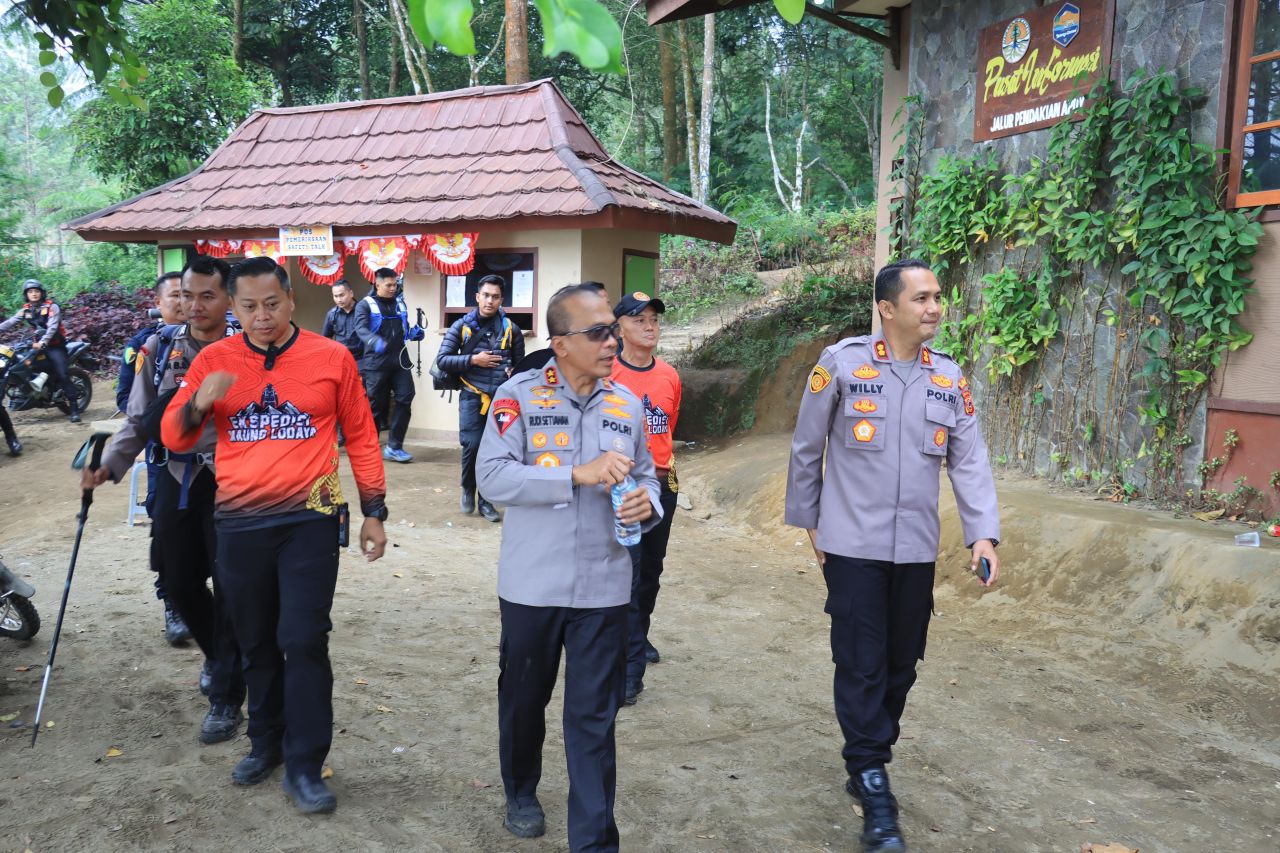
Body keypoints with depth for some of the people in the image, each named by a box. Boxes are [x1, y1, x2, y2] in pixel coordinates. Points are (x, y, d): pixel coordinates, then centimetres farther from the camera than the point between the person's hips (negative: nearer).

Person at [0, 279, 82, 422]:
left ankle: (74, 408, -19)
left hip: (55, 345, -6)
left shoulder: (51, 307, -7)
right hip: (38, 343, 7)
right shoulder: (26, 309, 9)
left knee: (62, 375, -16)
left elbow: (52, 327, -19)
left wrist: (42, 342, -34)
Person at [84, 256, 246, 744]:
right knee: (179, 584, 13)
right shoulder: (160, 347, 5)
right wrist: (108, 466, 0)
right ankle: (217, 656, 41)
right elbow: (139, 420, 9)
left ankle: (226, 699, 13)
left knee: (229, 590, 0)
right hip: (176, 480, 4)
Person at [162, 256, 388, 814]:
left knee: (304, 641, -5)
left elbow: (361, 437, 5)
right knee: (257, 643, 14)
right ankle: (266, 743, 32)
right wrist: (200, 403, -19)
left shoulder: (331, 358, -2)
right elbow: (173, 438, 3)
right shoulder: (214, 360, 3)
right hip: (239, 524, 3)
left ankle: (304, 766, 7)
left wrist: (374, 512, 4)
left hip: (310, 520, -2)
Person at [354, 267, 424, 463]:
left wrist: (414, 333, 1)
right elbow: (361, 329, -18)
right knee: (375, 405, 2)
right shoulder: (365, 305, -2)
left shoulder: (400, 303, 16)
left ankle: (394, 447, 2)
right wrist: (375, 341, -38)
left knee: (405, 398, -6)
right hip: (376, 363, -4)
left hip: (400, 360, 4)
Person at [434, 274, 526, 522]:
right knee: (472, 445, -11)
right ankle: (468, 489, 17)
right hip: (472, 395, -1)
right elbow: (442, 360, -3)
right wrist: (473, 360, -12)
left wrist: (513, 374, -2)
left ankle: (486, 500, 17)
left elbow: (520, 362, 18)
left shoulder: (511, 329, 6)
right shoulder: (461, 327, 2)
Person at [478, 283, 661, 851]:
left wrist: (647, 503, -11)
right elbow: (492, 477, -17)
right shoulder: (519, 395, -7)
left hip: (603, 587, 1)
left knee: (594, 718, 3)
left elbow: (645, 478, 13)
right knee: (523, 697, 19)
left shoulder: (627, 404, 5)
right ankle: (521, 792, 46)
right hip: (531, 585, -1)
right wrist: (578, 474, -24)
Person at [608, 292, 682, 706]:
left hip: (663, 483, 6)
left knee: (651, 570, 18)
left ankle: (639, 636, 40)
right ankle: (631, 667, -2)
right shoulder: (607, 374, -11)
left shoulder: (669, 375, 6)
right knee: (626, 574, -7)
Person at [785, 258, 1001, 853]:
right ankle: (873, 786, 9)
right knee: (862, 666, -2)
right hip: (853, 545, -4)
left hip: (916, 549, 4)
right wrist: (807, 521, 5)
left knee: (901, 664, 13)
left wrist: (983, 532, -8)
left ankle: (868, 764, 31)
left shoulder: (949, 378, 5)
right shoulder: (842, 363, -8)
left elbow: (970, 461, 4)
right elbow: (806, 448, 1)